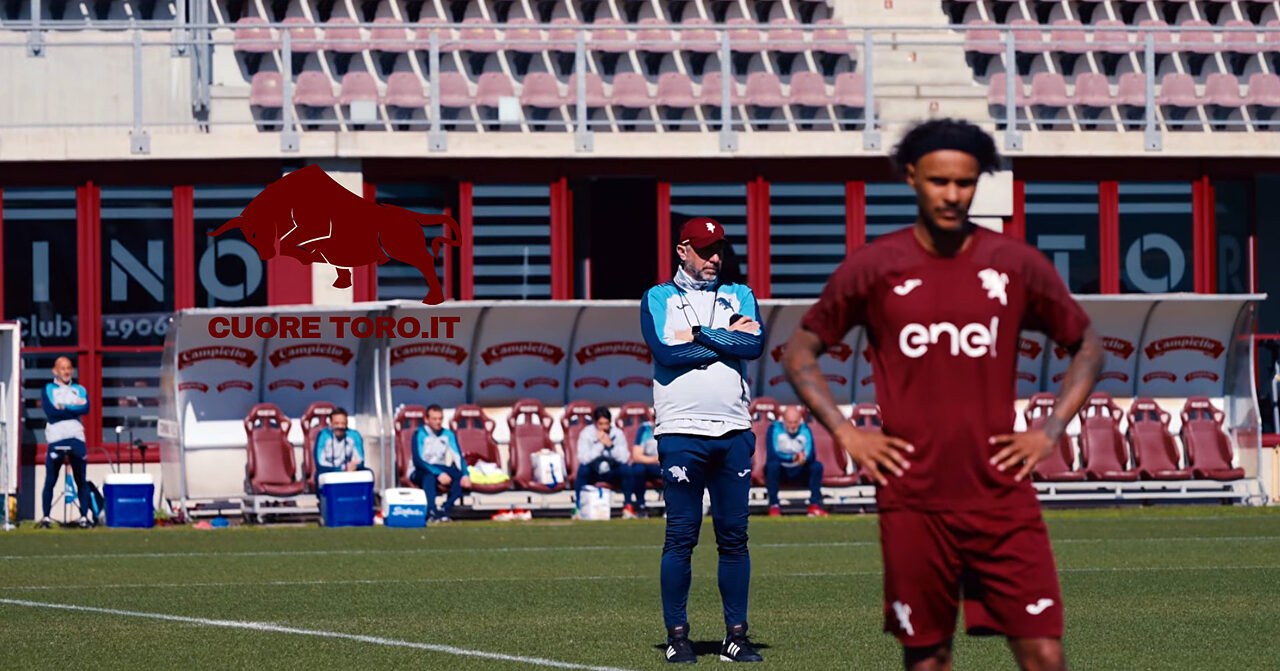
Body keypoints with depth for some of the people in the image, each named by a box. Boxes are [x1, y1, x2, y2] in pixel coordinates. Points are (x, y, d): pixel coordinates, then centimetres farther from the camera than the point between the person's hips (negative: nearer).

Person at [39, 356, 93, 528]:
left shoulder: (80, 390, 17)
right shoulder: (48, 390, 9)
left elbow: (85, 409, -3)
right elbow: (51, 412, -9)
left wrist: (64, 408, -8)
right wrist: (74, 407, -4)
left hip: (77, 438, 3)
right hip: (56, 439, -3)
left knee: (81, 480, 1)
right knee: (50, 481, -2)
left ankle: (84, 516, 4)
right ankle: (46, 517, 1)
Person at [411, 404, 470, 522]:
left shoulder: (448, 434, 4)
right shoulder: (420, 434, -10)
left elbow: (459, 457, -4)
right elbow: (418, 461, -20)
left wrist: (465, 474, -25)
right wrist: (439, 474, -32)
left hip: (442, 471, 4)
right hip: (422, 472, -4)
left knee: (461, 476, -26)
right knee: (429, 476, -40)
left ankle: (446, 508, -32)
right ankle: (431, 511, -51)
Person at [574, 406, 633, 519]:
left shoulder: (617, 433, -7)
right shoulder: (586, 434, -12)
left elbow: (624, 458, -17)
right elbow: (584, 459, -25)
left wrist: (610, 445, -30)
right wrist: (600, 444, -30)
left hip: (612, 473, 1)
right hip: (592, 473, -1)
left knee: (625, 469, -28)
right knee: (582, 470, -33)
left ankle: (628, 506, -20)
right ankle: (578, 507, -27)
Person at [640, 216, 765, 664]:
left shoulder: (739, 296, 16)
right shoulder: (658, 299, 8)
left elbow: (755, 345, -3)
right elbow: (665, 351, -11)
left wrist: (699, 335, -7)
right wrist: (728, 338, -6)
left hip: (734, 433, 3)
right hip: (682, 433, -3)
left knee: (734, 536, 2)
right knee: (681, 536, -4)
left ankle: (736, 635, 6)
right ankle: (677, 635, 1)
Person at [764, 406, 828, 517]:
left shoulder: (805, 430, -5)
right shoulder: (775, 429, -13)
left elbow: (811, 456, -15)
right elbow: (771, 455, -25)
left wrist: (804, 458, -41)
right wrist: (793, 458, -39)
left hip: (799, 471, 3)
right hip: (780, 471, -3)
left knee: (817, 466, -23)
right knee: (773, 464, -35)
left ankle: (815, 505, -24)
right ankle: (774, 505, -31)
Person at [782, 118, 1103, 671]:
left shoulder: (1017, 265, 4)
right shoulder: (874, 267, 2)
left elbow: (1086, 346, 16)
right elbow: (800, 353, 12)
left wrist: (1050, 431, 3)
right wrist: (845, 433, -1)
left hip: (1002, 498, 0)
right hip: (913, 500, 0)